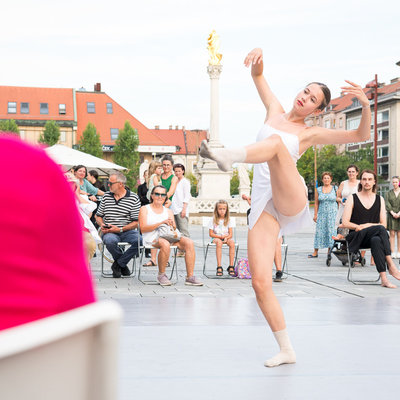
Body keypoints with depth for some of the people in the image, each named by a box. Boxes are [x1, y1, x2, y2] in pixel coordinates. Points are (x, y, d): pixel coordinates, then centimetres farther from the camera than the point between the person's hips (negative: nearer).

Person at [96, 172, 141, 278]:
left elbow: (136, 222, -5)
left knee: (140, 240, -34)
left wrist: (120, 229, -15)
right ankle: (123, 264, -6)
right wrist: (102, 225, -2)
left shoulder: (134, 198, 0)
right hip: (109, 232, 1)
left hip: (127, 231, -1)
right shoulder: (106, 196, 13)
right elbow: (98, 216, 21)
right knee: (109, 241, -36)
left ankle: (119, 263, -12)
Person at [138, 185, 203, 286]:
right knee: (165, 244, -40)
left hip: (168, 237, 5)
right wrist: (162, 223, -14)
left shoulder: (168, 211, 25)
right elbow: (143, 228, -5)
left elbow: (174, 228, 16)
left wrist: (174, 229, -10)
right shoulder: (145, 209, 10)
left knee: (189, 243, -23)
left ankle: (190, 277, -26)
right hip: (152, 238, -5)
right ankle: (161, 274, -20)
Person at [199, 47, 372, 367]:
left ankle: (228, 156, -60)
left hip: (291, 199, -3)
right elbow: (258, 75, 23)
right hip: (264, 204, 3)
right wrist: (258, 55, -1)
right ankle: (287, 350, -2)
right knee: (260, 282, -12)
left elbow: (362, 135, 7)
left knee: (276, 142, -29)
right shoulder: (275, 112, 21)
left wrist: (365, 106, -12)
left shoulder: (310, 133, 11)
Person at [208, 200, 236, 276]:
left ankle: (231, 266, -32)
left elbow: (230, 234, 3)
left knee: (232, 242, -33)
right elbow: (211, 234, -2)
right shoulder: (213, 220, 1)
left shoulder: (228, 220, 8)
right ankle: (219, 267, -43)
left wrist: (226, 238, -19)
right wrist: (221, 236, -14)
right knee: (219, 242, -39)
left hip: (226, 238, 2)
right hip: (216, 238, -2)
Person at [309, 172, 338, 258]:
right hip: (322, 213, 2)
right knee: (319, 231, -2)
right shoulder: (319, 190, 9)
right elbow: (316, 203, 11)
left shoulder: (335, 189, 5)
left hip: (332, 213, -1)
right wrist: (315, 214, 4)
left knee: (331, 231, -4)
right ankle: (315, 252, 0)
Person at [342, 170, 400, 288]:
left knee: (376, 240, -39)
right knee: (380, 229, -34)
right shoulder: (353, 198, 7)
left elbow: (384, 224, 8)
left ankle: (383, 278, -48)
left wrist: (368, 225, -8)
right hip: (356, 238, -2)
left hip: (374, 236, 2)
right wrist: (359, 227, -13)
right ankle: (391, 265, -44)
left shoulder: (380, 199, 15)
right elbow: (345, 223, 1)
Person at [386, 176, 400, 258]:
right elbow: (387, 204, 1)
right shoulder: (389, 193, 10)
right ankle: (392, 252, -3)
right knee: (392, 234, -3)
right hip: (391, 215, 1)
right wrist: (392, 213, -11)